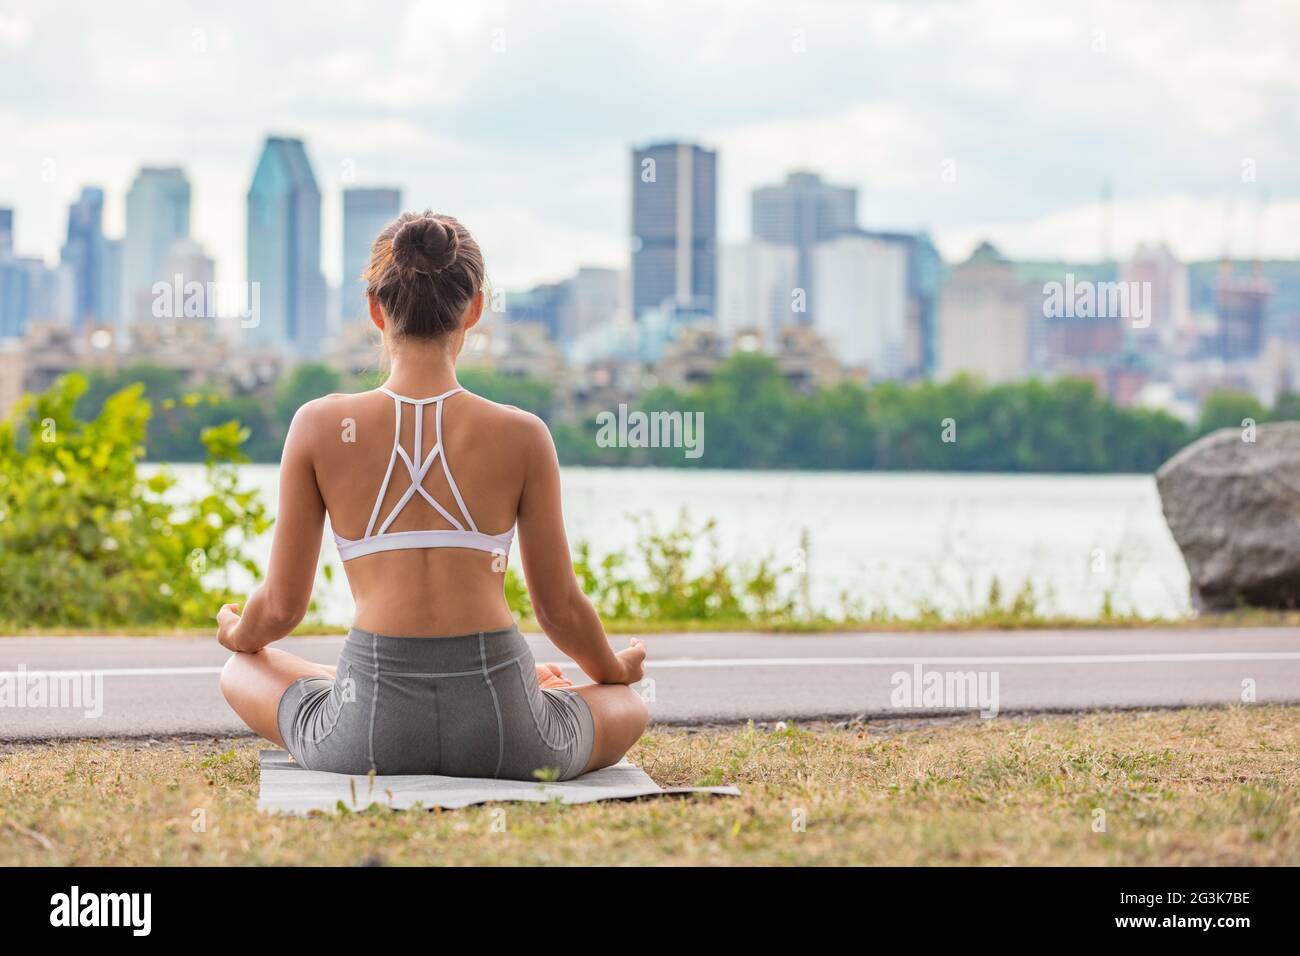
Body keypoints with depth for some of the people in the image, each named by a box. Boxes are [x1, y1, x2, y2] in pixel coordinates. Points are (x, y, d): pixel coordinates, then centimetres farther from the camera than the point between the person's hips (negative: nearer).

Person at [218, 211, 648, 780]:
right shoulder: (522, 436, -2)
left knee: (241, 670, 31)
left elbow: (281, 606, 5)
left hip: (369, 734, -1)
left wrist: (238, 633, 30)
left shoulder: (320, 428, -1)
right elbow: (561, 608, 7)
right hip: (502, 732, 1)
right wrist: (614, 671, 29)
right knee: (631, 708, 33)